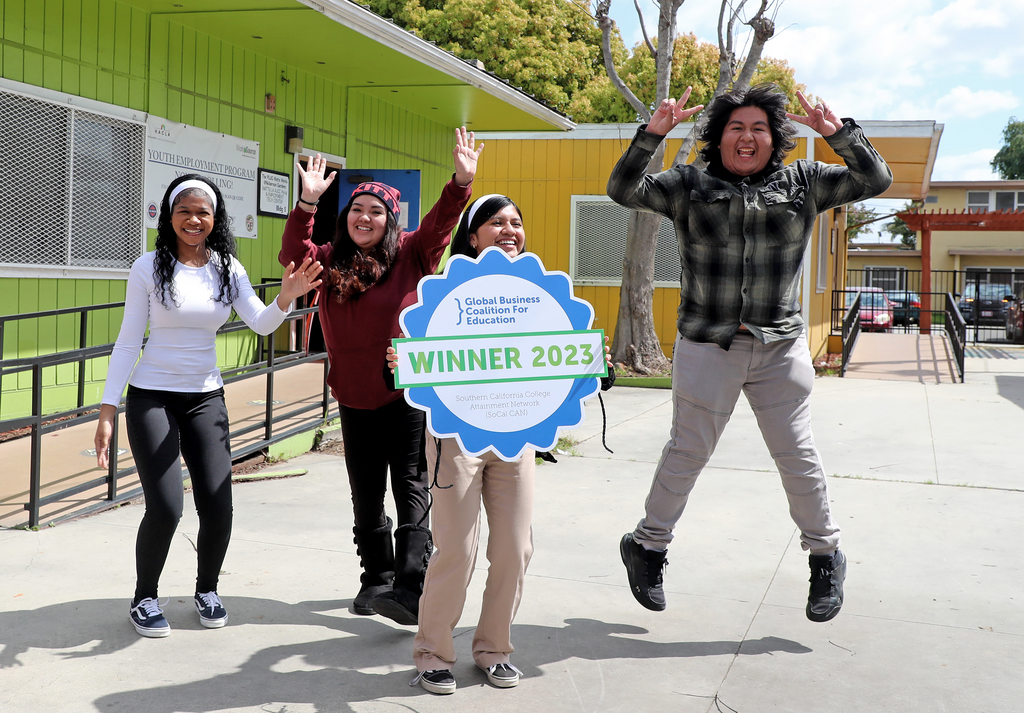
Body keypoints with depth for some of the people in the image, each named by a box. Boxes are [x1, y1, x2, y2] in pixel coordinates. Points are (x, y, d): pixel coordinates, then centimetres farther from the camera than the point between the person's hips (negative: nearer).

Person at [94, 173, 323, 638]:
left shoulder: (227, 268, 3)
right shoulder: (149, 268, -5)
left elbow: (261, 324, -8)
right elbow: (128, 342, -4)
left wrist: (286, 298, -30)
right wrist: (107, 411, -7)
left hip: (206, 399, 3)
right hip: (151, 398, -3)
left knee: (217, 506, -3)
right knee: (165, 508, -11)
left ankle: (207, 590, 23)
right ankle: (144, 599, 13)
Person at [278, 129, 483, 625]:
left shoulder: (411, 254, 1)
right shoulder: (331, 262, 8)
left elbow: (440, 224, -11)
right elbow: (293, 255, -6)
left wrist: (462, 182, -27)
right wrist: (308, 203, -18)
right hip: (355, 397, 4)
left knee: (411, 487, -7)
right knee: (365, 495, 13)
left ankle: (410, 589, -11)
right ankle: (376, 579, 27)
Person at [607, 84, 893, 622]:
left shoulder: (802, 183, 8)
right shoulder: (688, 186, 4)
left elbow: (874, 180, 5)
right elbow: (623, 191, -5)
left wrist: (839, 134, -11)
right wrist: (652, 134, -18)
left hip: (780, 348, 2)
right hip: (707, 346, -1)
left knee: (796, 452, 7)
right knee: (688, 450, 4)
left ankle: (825, 554, 25)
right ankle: (647, 545, 22)